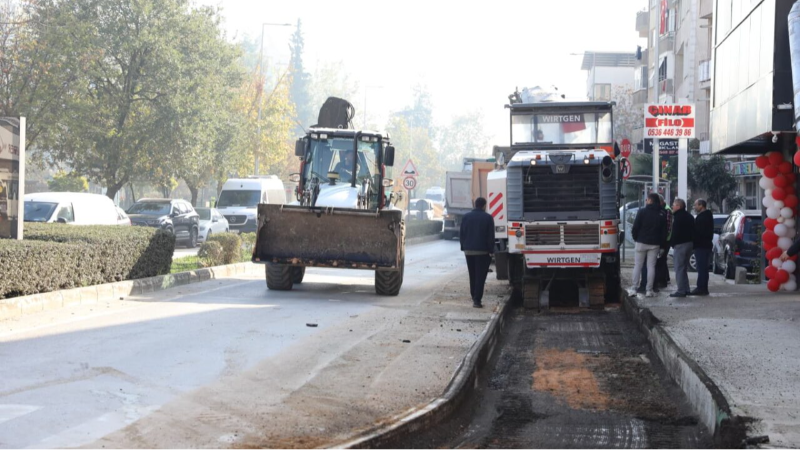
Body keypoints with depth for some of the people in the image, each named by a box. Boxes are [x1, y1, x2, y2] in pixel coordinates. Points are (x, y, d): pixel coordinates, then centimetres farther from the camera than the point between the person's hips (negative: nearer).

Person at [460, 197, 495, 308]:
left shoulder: (466, 217, 5)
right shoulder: (488, 218, -7)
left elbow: (461, 235, 8)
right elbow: (491, 236, -9)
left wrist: (463, 248, 14)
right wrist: (491, 250, -4)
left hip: (469, 251, 4)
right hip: (482, 252, -4)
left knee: (472, 276, 15)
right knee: (480, 276, -4)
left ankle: (474, 298, 19)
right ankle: (477, 300, -11)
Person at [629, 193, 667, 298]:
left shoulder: (643, 211, -8)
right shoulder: (662, 214, 2)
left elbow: (636, 227, -8)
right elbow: (664, 231, 2)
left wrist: (635, 237, 7)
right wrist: (661, 243, 8)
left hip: (642, 242, -2)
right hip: (655, 244, 2)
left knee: (638, 265, 4)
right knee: (651, 266, 5)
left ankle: (633, 289, 0)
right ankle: (649, 290, 3)